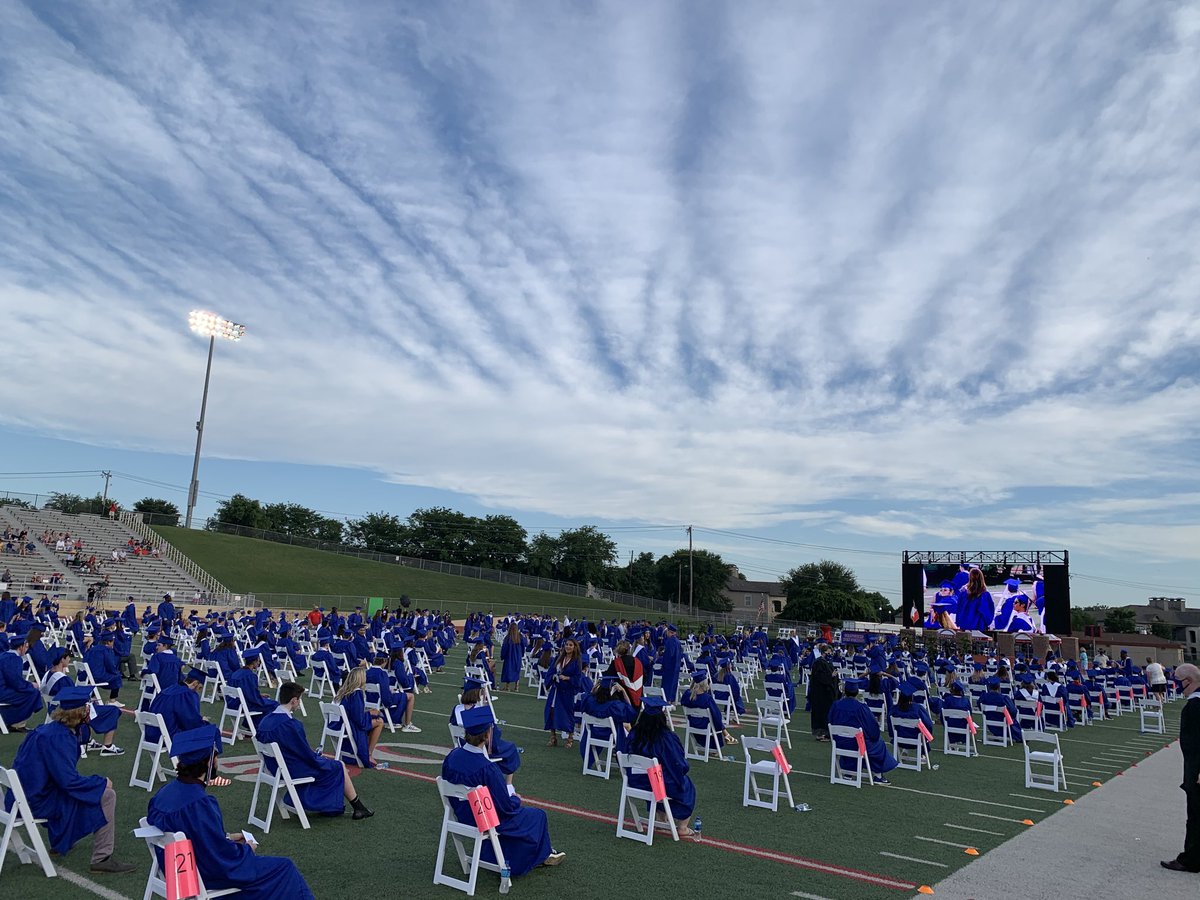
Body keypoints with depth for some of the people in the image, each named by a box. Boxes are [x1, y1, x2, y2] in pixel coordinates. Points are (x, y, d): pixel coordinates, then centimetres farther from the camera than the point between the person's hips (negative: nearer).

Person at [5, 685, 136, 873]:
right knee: (106, 795, -13)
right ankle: (101, 859, -9)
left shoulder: (49, 729, 6)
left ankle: (61, 840, 37)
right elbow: (68, 781, -25)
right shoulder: (57, 737, -23)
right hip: (39, 801, -10)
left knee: (99, 785, 28)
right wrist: (101, 782, -13)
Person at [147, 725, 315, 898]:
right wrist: (245, 849, -7)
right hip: (204, 877, -9)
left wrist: (226, 838, 11)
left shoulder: (165, 792, -4)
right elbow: (222, 857, -25)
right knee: (284, 868, 2)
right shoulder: (198, 804, -31)